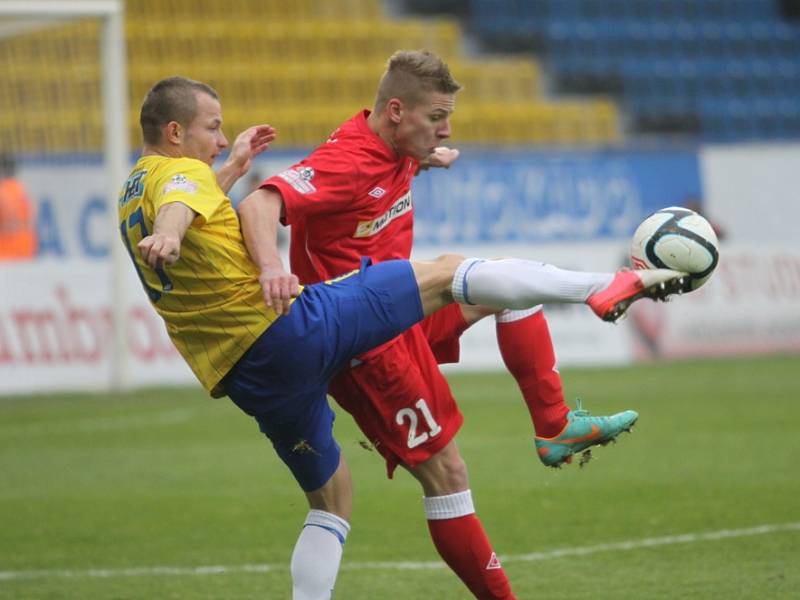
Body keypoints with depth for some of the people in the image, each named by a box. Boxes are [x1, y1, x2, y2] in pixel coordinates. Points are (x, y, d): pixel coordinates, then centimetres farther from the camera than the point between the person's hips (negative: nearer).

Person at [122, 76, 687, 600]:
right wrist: (169, 236, -51)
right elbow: (176, 206, -30)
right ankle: (605, 288, -5)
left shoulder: (133, 193, 22)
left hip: (243, 377, 8)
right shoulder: (180, 171, -5)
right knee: (446, 273, -1)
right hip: (292, 324, -8)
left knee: (331, 494, 22)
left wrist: (233, 167, 44)